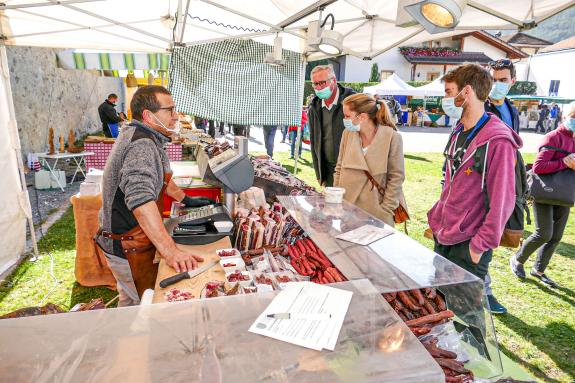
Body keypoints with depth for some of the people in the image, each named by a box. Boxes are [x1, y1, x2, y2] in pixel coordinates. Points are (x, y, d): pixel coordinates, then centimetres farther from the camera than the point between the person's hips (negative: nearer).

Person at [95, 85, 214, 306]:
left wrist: (186, 200, 23)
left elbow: (156, 177, 21)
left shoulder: (138, 135, 6)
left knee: (130, 300, 27)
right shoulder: (142, 145, -28)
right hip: (129, 248, -10)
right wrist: (170, 251, -49)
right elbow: (140, 198, -43)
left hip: (122, 241, 10)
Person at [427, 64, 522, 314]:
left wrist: (480, 246, -17)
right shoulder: (458, 132, 7)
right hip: (443, 238, 8)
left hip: (469, 247, -8)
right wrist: (437, 220, 13)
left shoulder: (497, 141, -18)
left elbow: (502, 201, -19)